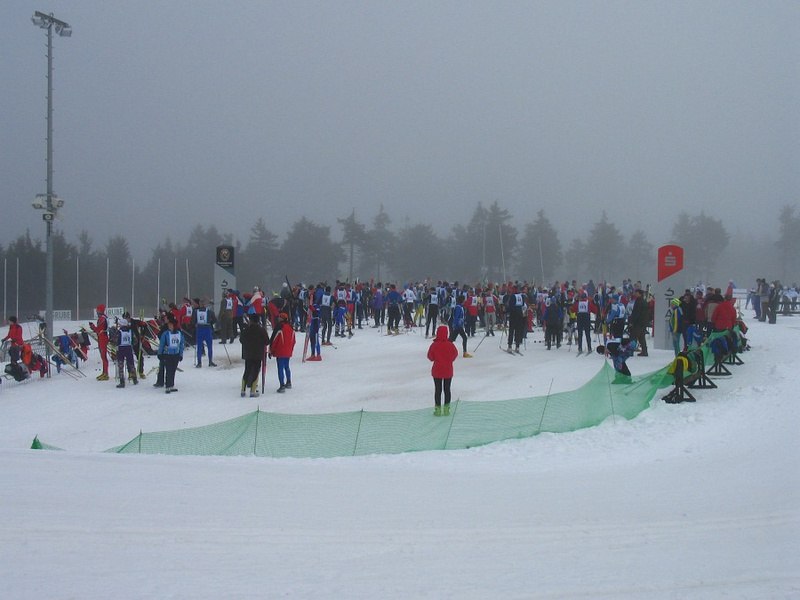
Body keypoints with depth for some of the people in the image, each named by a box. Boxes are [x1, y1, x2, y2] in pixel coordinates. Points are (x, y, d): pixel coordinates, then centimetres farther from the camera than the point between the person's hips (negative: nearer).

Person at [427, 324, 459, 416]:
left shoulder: (434, 345, -16)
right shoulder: (450, 345, -14)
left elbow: (430, 357, -5)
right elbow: (455, 354, 2)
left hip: (437, 371, -1)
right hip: (448, 371, 1)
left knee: (438, 390, 8)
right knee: (447, 389, 12)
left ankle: (437, 409, 10)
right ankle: (446, 409, 15)